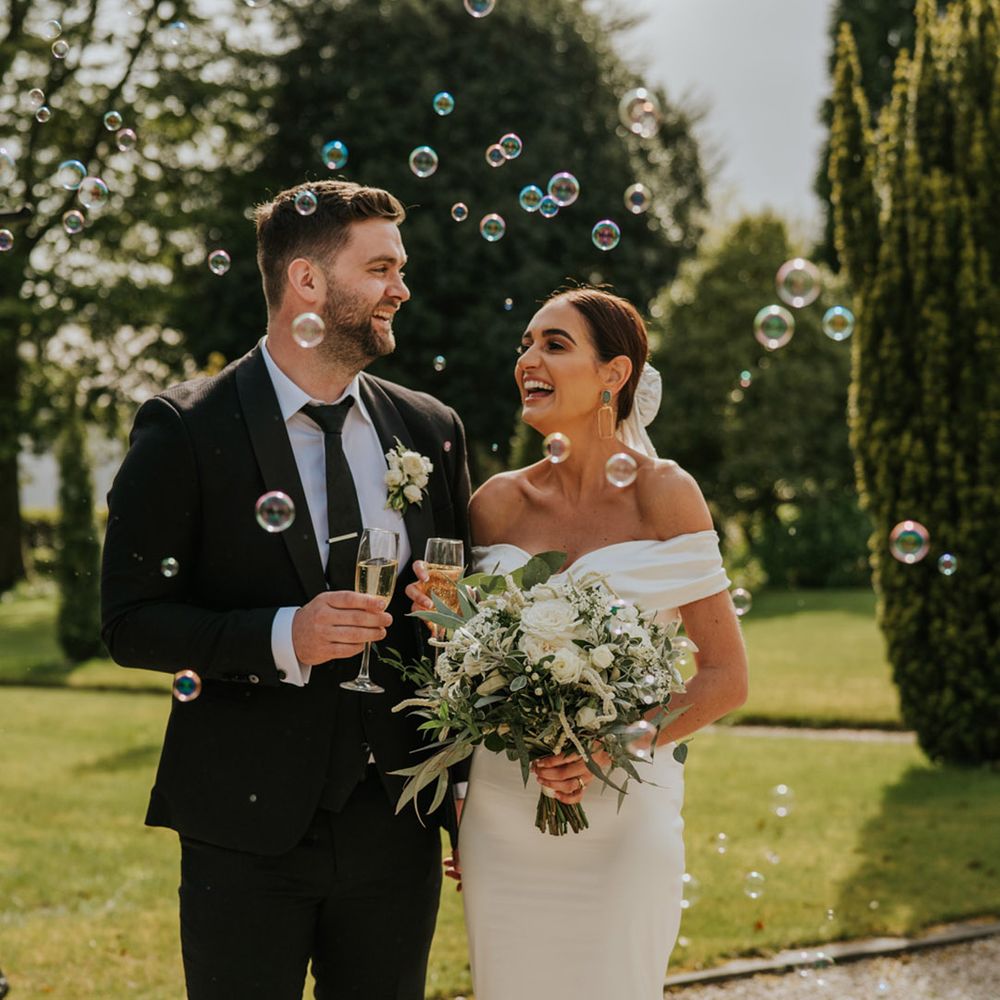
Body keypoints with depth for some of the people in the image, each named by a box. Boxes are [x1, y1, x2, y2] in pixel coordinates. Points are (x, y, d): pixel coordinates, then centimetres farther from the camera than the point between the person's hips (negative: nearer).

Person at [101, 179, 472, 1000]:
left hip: (397, 831, 4)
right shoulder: (183, 432, -6)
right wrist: (282, 637, -23)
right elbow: (131, 622, -8)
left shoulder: (431, 430, 8)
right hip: (249, 832, -4)